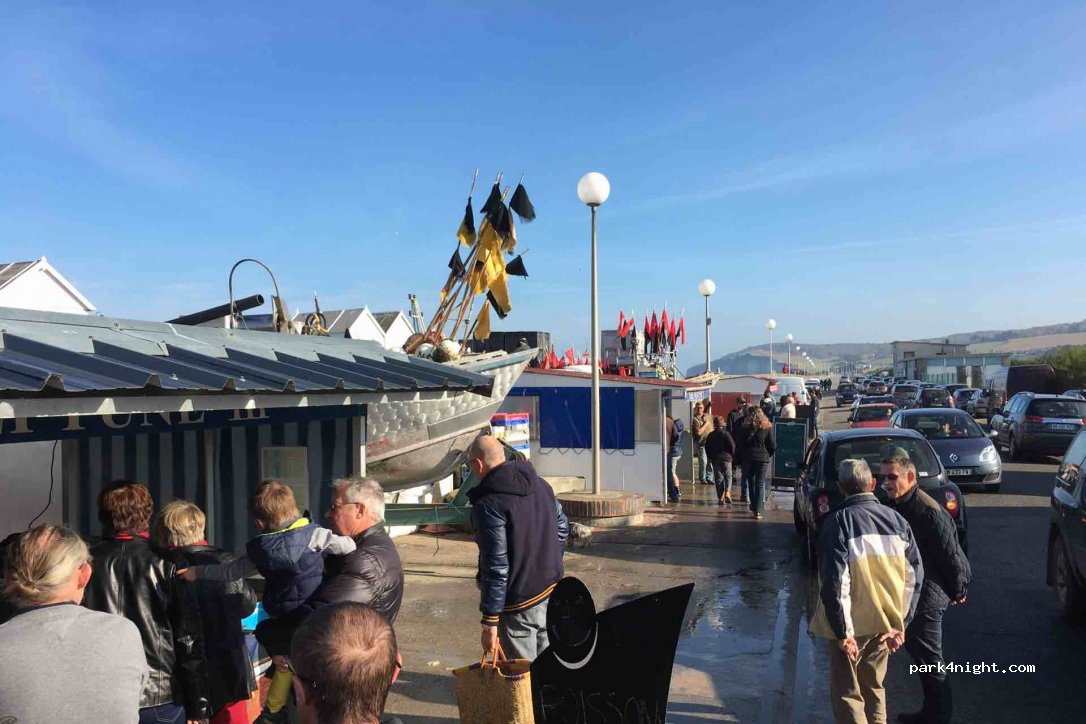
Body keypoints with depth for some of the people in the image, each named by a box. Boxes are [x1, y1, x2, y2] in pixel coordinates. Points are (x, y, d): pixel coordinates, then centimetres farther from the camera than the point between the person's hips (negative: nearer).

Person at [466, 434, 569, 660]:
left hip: (519, 602, -7)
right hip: (552, 591, 7)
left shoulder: (488, 505, -21)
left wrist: (490, 622, -17)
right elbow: (562, 526, 15)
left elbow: (496, 567, -23)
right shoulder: (540, 484, 3)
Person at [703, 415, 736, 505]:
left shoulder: (710, 435, 5)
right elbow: (732, 446, -10)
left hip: (715, 459, 3)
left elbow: (707, 448, 9)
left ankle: (720, 498, 4)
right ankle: (727, 493, -13)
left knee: (718, 478, 7)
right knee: (728, 476, 8)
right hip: (726, 458, -3)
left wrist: (711, 457, 19)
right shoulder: (725, 434, -8)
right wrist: (732, 455, 5)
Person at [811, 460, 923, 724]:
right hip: (884, 622, 5)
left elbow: (834, 581, -21)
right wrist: (901, 622, 6)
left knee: (847, 693, 8)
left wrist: (843, 631, -14)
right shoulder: (896, 520, 0)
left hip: (852, 623, -5)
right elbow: (915, 574, 1)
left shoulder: (838, 521, -15)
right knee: (874, 687, 23)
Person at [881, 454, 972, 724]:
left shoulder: (928, 511, -22)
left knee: (930, 660, 1)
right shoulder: (897, 506, 6)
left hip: (927, 597, -9)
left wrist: (957, 592, -9)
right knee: (917, 650, 19)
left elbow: (951, 555, -18)